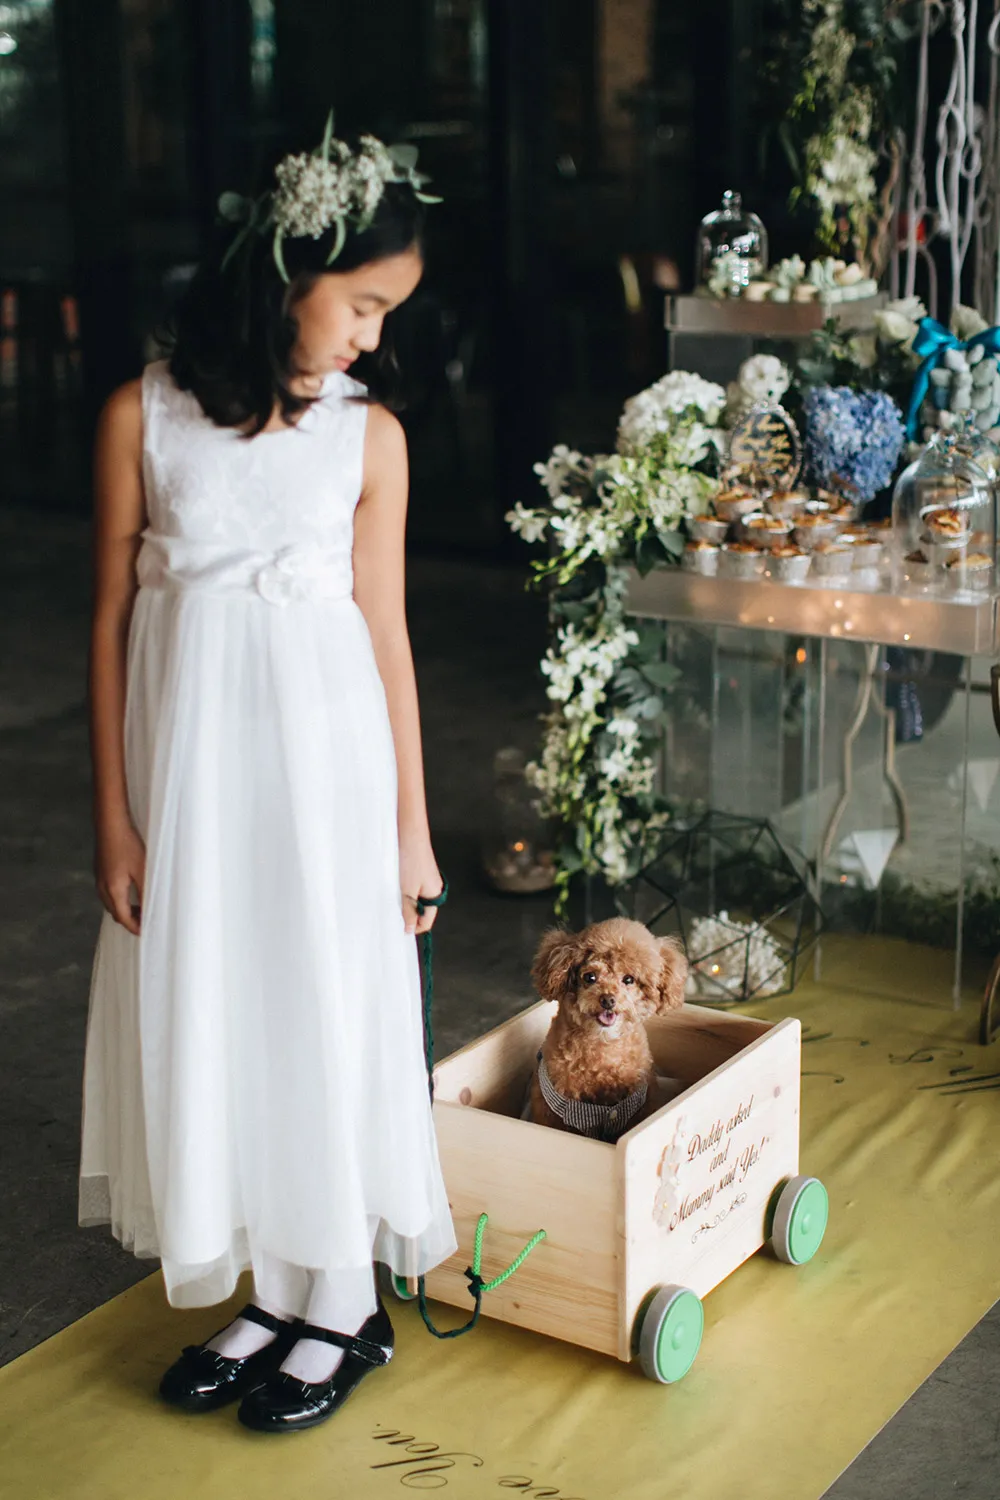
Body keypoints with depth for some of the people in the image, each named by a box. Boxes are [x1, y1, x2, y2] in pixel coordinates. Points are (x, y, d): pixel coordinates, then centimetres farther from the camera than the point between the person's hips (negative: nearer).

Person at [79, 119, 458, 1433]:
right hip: (188, 747, 1)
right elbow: (111, 620, -1)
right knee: (202, 1008, 9)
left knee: (328, 1005, 7)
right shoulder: (143, 417, -4)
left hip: (323, 749, -1)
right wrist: (115, 817, -2)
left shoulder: (368, 432, -3)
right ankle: (269, 1294, 28)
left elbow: (386, 633, 0)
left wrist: (412, 826, 1)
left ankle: (342, 1301, 25)